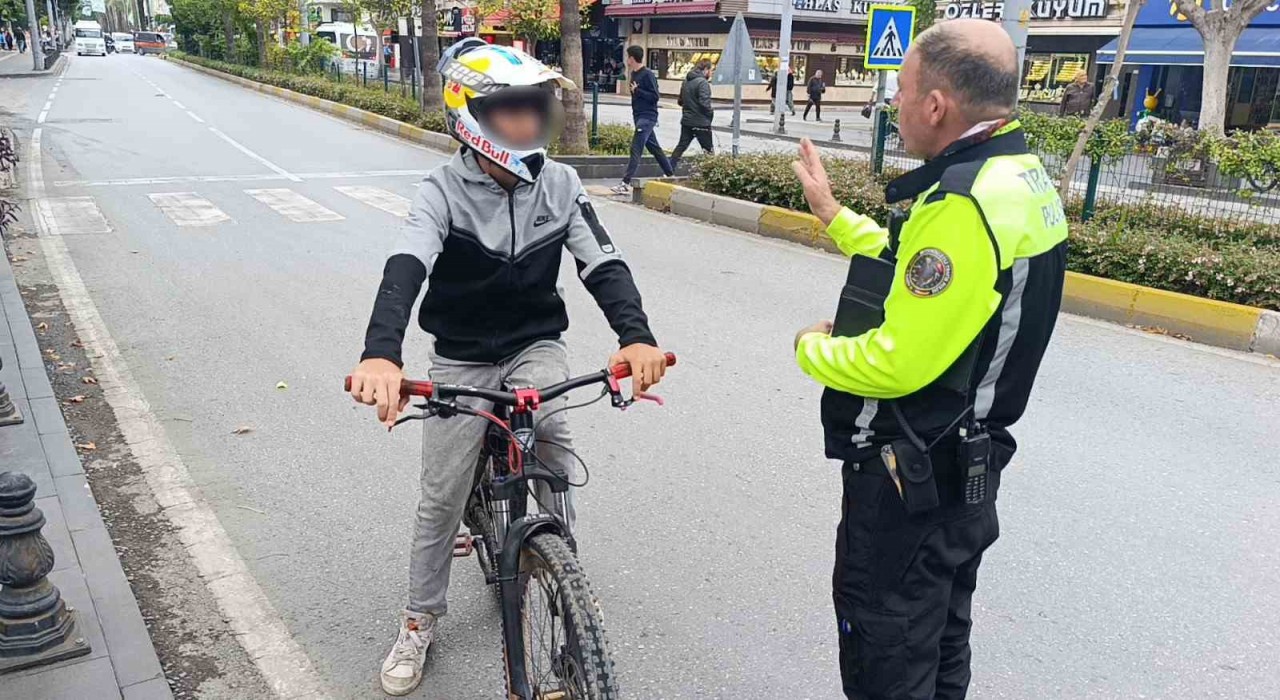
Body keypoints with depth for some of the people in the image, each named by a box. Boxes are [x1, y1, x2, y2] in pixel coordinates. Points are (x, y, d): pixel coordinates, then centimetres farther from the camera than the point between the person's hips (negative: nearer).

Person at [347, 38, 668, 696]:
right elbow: (405, 269, -35)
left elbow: (603, 264, -18)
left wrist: (636, 336, -38)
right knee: (441, 497, 5)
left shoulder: (559, 183, -9)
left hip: (536, 346, 1)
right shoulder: (443, 191, -18)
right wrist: (381, 354, -55)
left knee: (555, 439, -28)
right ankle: (419, 621, 26)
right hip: (461, 358, -1)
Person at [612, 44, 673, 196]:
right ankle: (670, 175, 29)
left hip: (647, 117, -10)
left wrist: (637, 91, -18)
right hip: (639, 116, 10)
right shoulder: (634, 74, 12)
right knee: (654, 147, 17)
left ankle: (626, 183, -19)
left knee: (636, 149, -15)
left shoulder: (648, 75, -14)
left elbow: (654, 96, -18)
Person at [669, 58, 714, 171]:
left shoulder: (686, 81, 12)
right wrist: (711, 112, -6)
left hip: (686, 121, 7)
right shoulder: (702, 82, -15)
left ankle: (669, 170, 8)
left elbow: (680, 101, 17)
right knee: (708, 149, 3)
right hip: (701, 122, -7)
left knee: (681, 146, 11)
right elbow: (704, 102, -22)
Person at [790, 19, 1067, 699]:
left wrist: (811, 348, -10)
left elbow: (896, 364, -28)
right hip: (966, 465, 10)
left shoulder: (964, 204, -27)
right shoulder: (1021, 177, 4)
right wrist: (832, 214, 20)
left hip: (909, 480, -10)